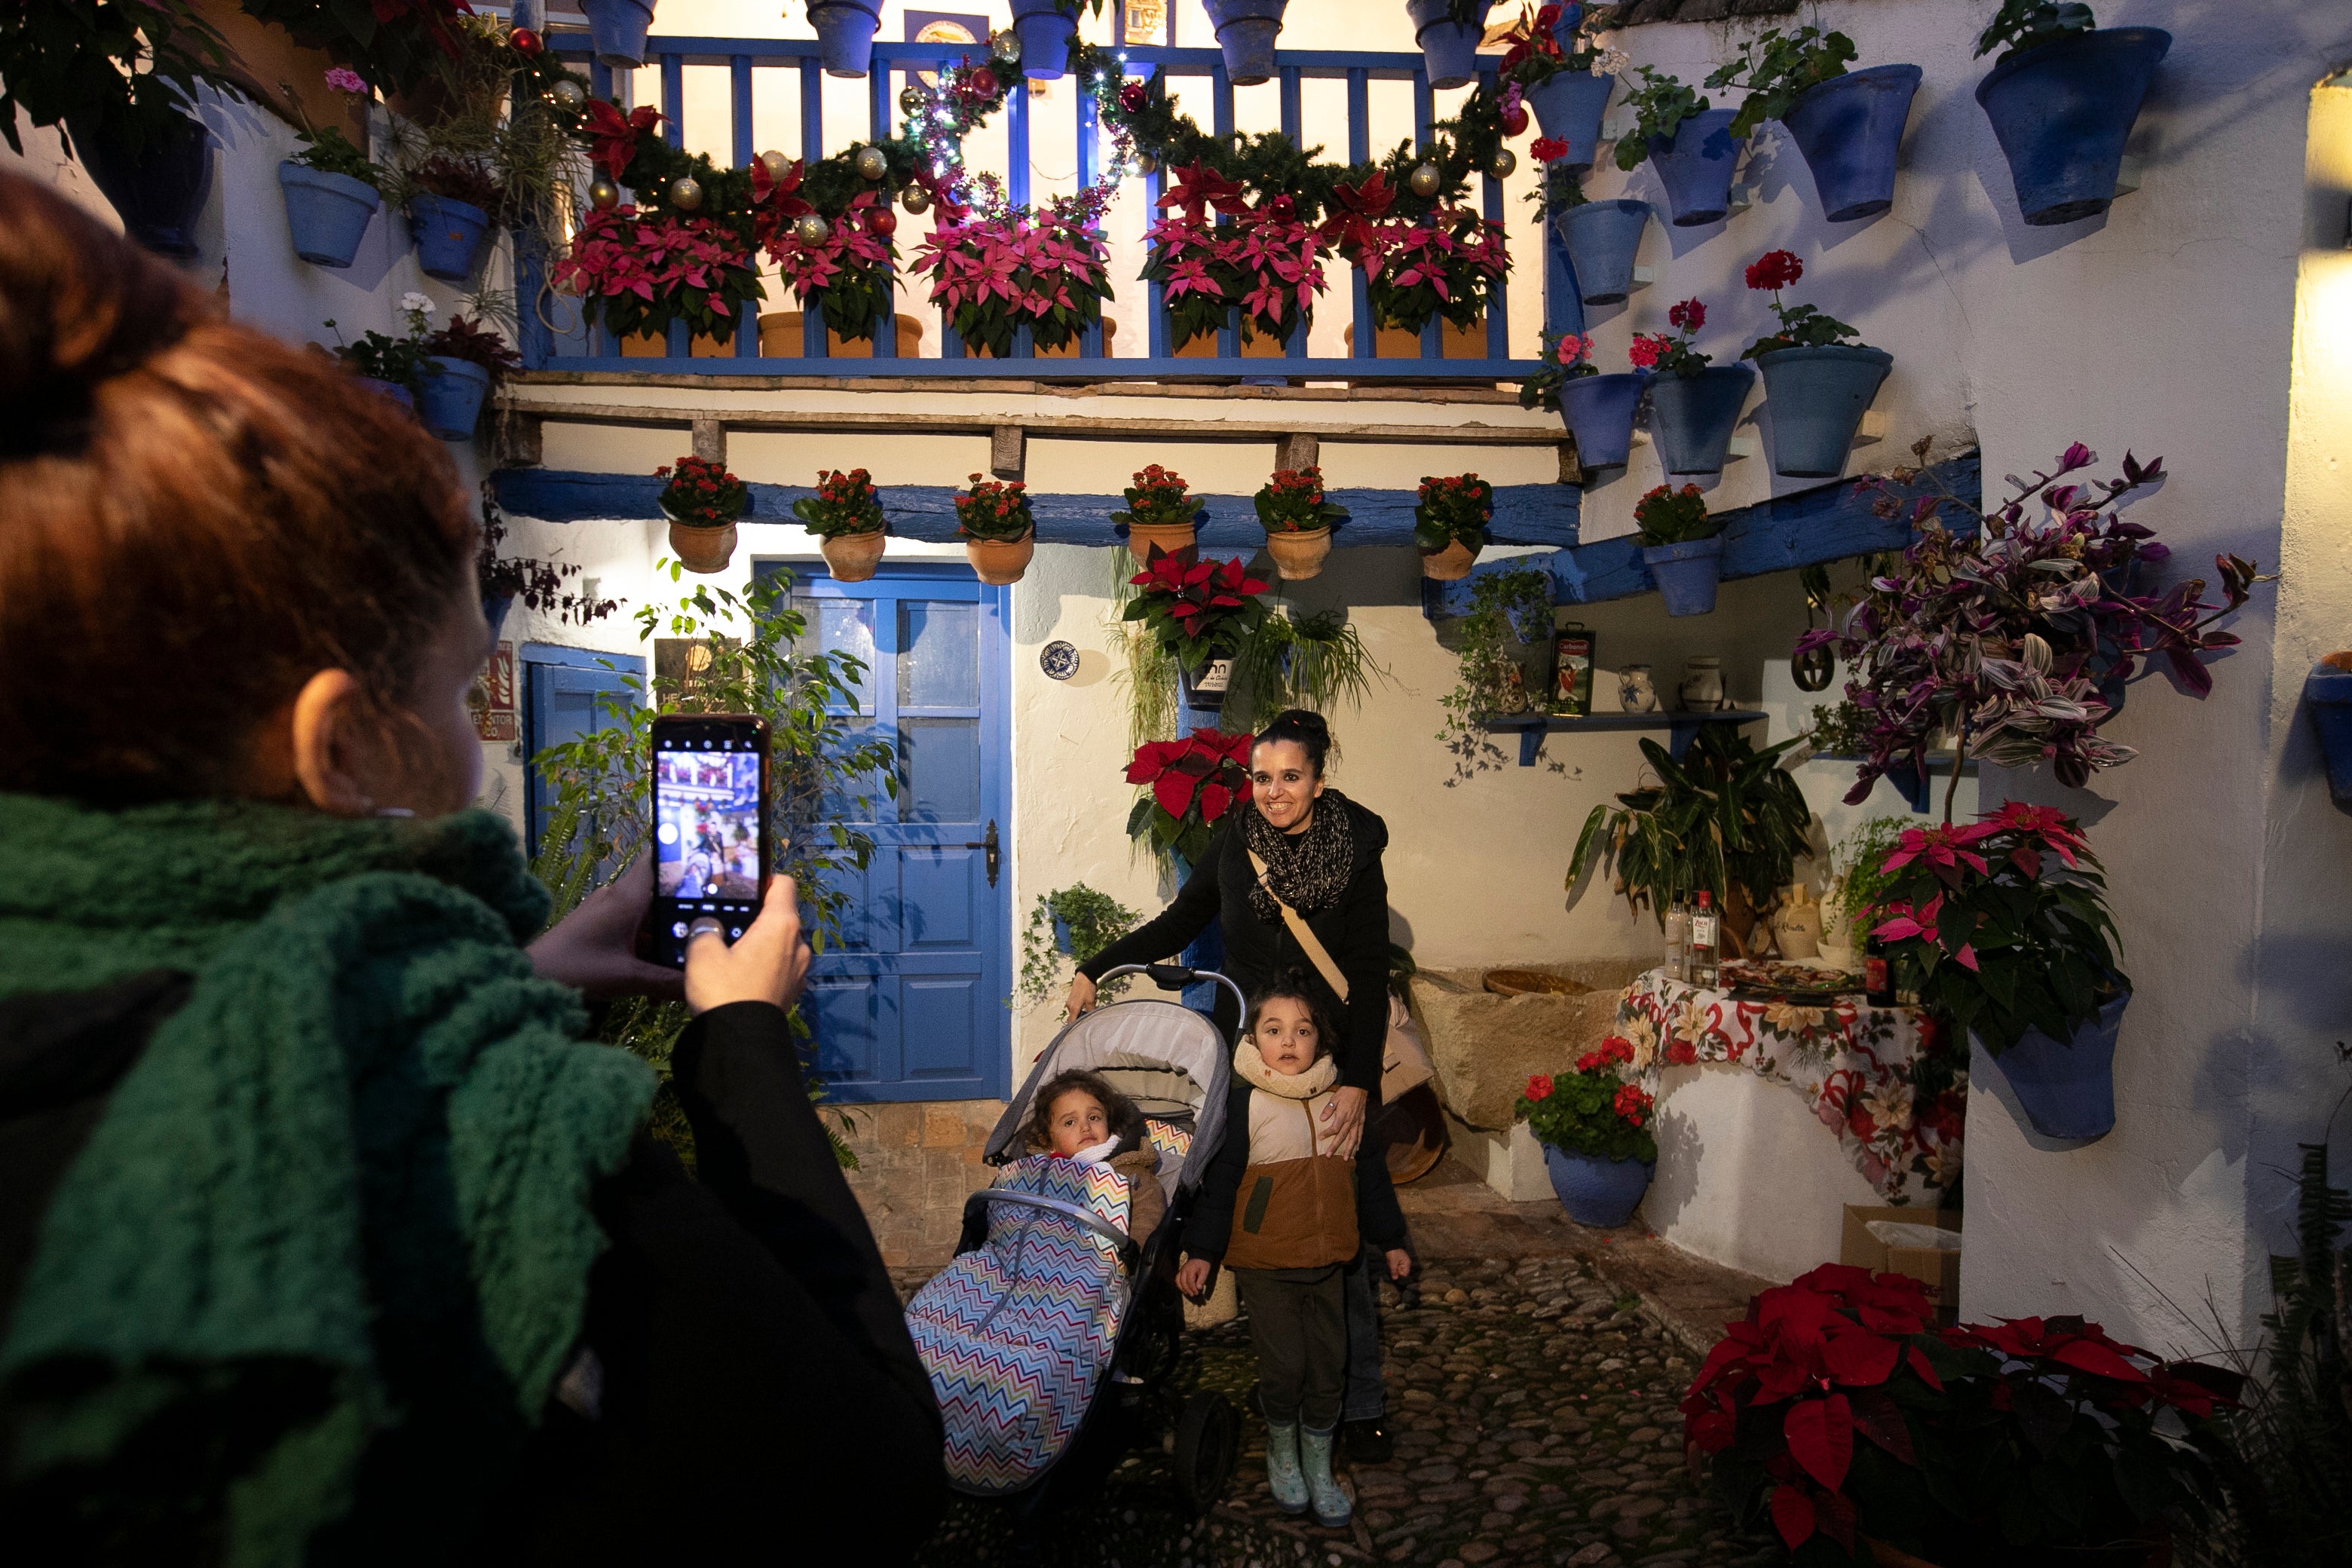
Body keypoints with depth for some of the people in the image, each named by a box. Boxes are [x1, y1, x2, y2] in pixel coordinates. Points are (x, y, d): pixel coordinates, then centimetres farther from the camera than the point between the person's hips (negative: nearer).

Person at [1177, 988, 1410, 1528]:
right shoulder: (1243, 1103, -10)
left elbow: (1371, 1175, 12)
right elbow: (1219, 1180, -8)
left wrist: (1391, 1240, 16)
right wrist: (1201, 1251, -9)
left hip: (1327, 1262, 4)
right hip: (1265, 1264, -4)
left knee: (1329, 1368, 11)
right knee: (1284, 1366, 0)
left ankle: (1319, 1469, 31)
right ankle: (1281, 1454, 28)